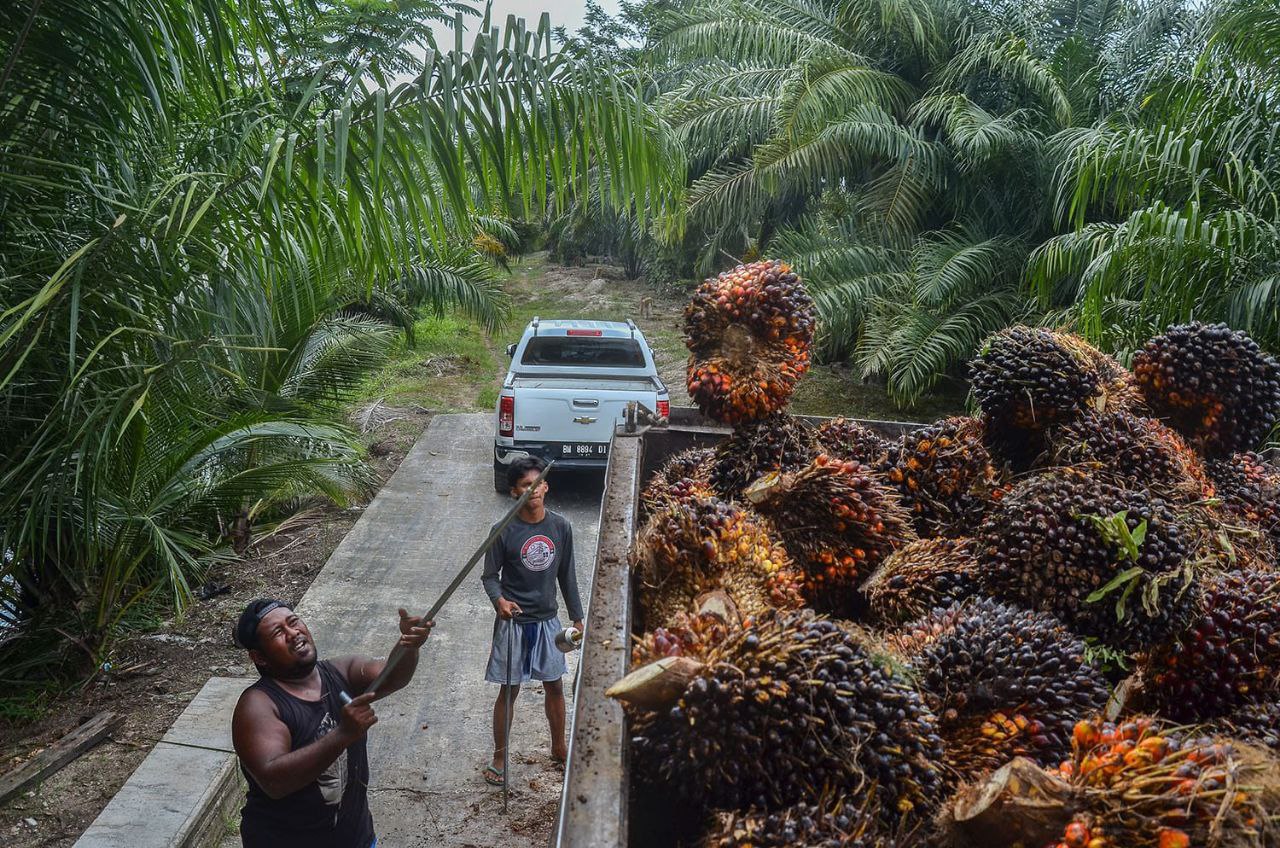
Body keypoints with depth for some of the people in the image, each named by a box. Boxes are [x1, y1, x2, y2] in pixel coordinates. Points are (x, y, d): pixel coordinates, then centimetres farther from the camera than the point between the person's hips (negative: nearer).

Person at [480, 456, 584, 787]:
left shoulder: (560, 526, -5)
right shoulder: (505, 531, -15)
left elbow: (566, 574, 5)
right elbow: (490, 575, -6)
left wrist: (577, 617, 8)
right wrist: (499, 600, -27)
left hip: (547, 620, 3)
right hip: (514, 622, -3)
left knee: (555, 686, 16)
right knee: (509, 690, 8)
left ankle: (559, 748, 37)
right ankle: (499, 757, 25)